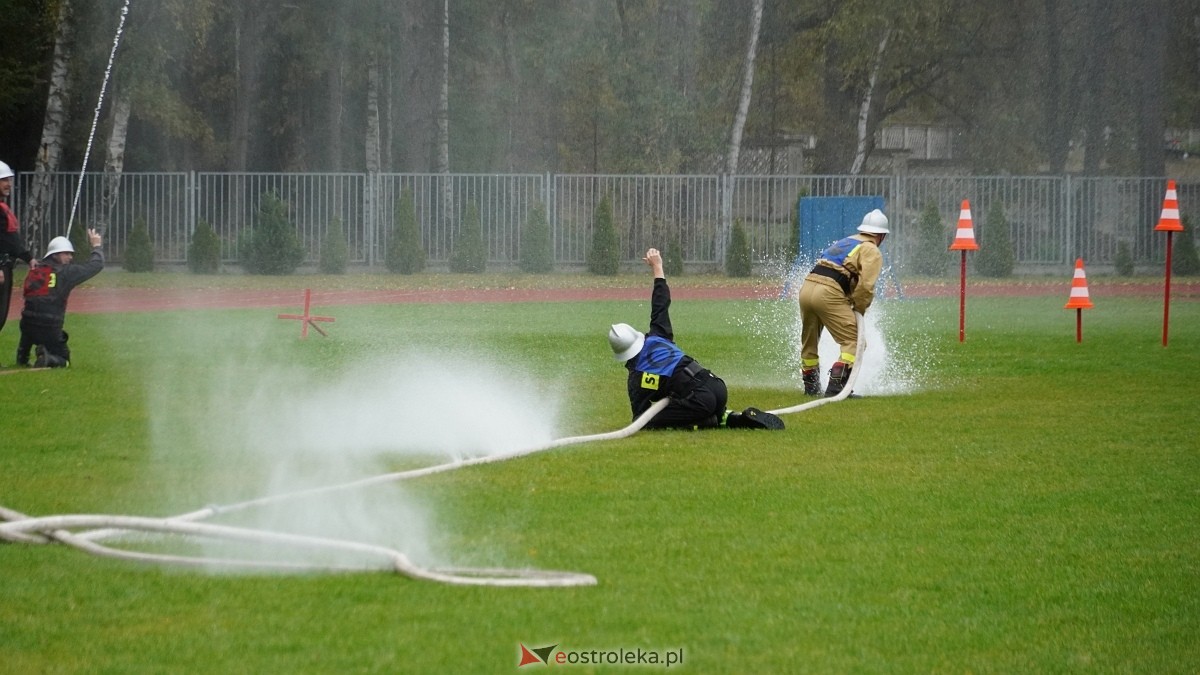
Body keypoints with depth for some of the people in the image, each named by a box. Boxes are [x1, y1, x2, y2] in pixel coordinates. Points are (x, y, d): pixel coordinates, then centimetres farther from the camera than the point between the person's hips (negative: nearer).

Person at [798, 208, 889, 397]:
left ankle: (811, 387, 33)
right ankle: (836, 386, -15)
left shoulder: (844, 242, 29)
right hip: (828, 293, -8)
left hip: (807, 287, 8)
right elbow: (865, 286, -8)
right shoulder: (872, 252, 5)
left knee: (809, 342, 23)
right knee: (853, 341, -3)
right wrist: (859, 310, 8)